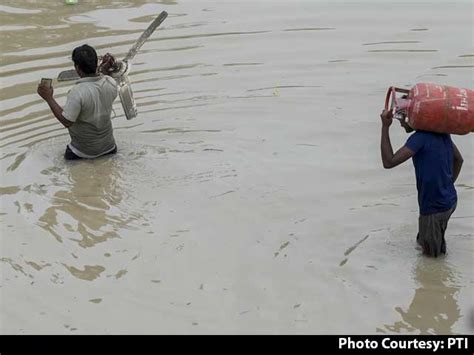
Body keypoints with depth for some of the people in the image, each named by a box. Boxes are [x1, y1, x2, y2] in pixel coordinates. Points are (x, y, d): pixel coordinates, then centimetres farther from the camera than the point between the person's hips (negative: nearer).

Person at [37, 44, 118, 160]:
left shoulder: (77, 92, -31)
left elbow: (67, 122, -25)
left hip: (86, 149, -5)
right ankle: (108, 149, 19)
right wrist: (106, 72, 8)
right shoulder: (111, 82, -14)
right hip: (107, 143, 5)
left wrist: (49, 98, -20)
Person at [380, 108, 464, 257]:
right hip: (450, 201, 8)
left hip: (434, 208, -8)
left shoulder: (420, 138, -21)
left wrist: (385, 127, -23)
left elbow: (389, 162, -26)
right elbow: (458, 159, 19)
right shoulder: (442, 133, 4)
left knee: (431, 252, 11)